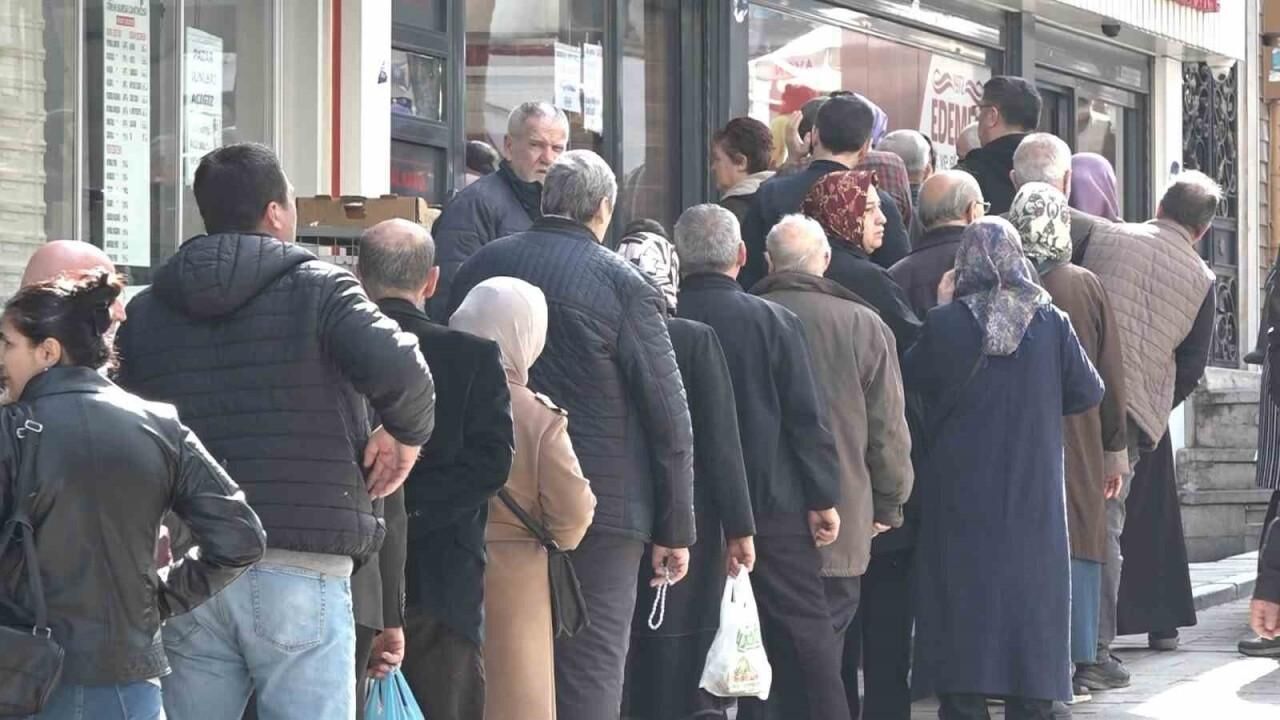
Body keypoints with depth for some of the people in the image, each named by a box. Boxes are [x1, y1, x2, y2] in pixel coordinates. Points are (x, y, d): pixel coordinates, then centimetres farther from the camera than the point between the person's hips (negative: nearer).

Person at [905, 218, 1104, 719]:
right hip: (1033, 501, 1)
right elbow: (1088, 392, 2)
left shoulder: (945, 324, -10)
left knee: (963, 602, 4)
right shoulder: (1050, 322, -6)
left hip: (961, 495, -1)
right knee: (1030, 602, 8)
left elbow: (910, 378, 5)